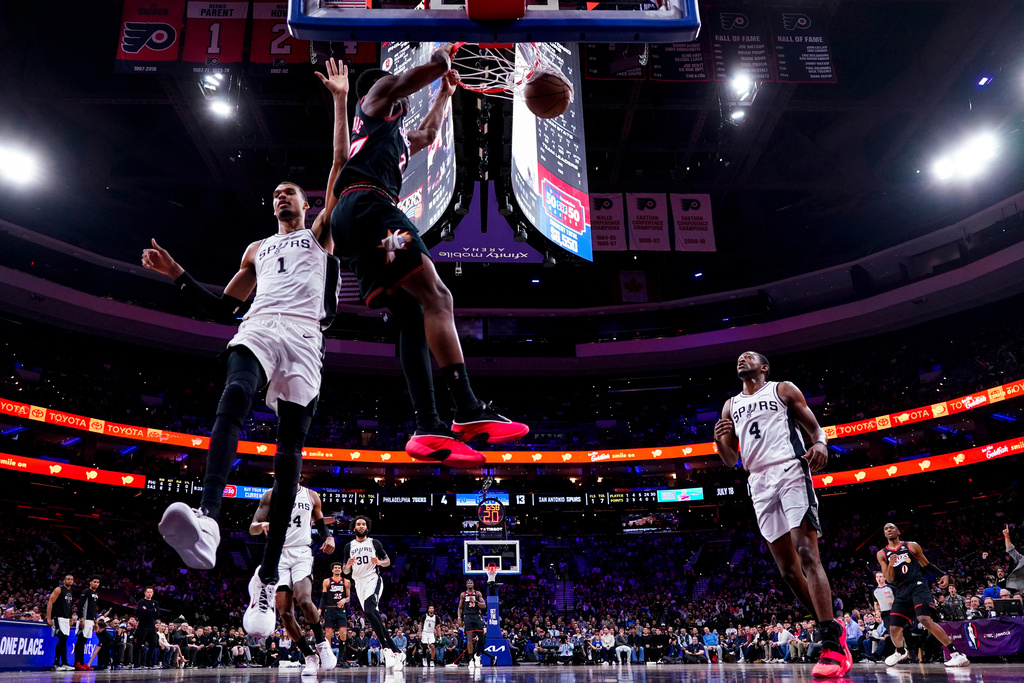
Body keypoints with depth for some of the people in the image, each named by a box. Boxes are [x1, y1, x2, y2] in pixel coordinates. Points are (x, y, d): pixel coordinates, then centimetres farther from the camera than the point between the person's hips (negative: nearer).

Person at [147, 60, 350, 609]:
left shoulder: (320, 234, 24)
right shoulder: (258, 249, 34)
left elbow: (342, 165, 14)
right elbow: (224, 307, 33)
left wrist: (340, 101, 10)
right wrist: (178, 274, 22)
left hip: (304, 337, -2)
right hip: (258, 328, 2)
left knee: (289, 450, -9)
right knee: (233, 400, -33)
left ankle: (268, 580, -8)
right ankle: (207, 521, -53)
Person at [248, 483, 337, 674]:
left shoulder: (311, 496, 9)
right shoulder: (271, 495, 4)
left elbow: (320, 523, 23)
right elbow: (252, 528, 2)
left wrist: (329, 537, 1)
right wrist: (262, 525, -23)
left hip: (302, 553, -1)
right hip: (278, 555, 1)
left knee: (304, 600, -24)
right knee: (285, 611, -7)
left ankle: (322, 644, -3)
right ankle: (310, 656, 7)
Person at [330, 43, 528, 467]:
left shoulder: (396, 133, 41)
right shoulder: (377, 98, 18)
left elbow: (427, 136, 55)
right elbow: (406, 80, 0)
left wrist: (444, 92, 60)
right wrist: (441, 63, 15)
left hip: (353, 224, 10)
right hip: (367, 205, -10)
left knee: (411, 317, -2)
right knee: (436, 297, -22)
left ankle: (428, 430, -14)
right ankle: (469, 412, -33)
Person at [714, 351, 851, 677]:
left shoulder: (783, 390, 10)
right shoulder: (731, 406, 22)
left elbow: (815, 428, 6)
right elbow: (731, 461, 20)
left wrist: (821, 444, -18)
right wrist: (720, 440, -3)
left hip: (790, 472, -5)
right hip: (760, 484, 5)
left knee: (807, 554, -18)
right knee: (787, 568, 3)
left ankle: (831, 644, -22)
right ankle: (831, 626, 17)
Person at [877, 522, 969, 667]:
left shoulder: (912, 546, 7)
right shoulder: (882, 554, 10)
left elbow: (927, 565, 15)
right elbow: (889, 579, 3)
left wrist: (943, 575, -2)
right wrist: (890, 565, -16)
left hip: (918, 586, -3)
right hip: (901, 591, 3)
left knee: (925, 619, -28)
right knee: (894, 629, 1)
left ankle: (956, 654, -24)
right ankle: (901, 652, 35)